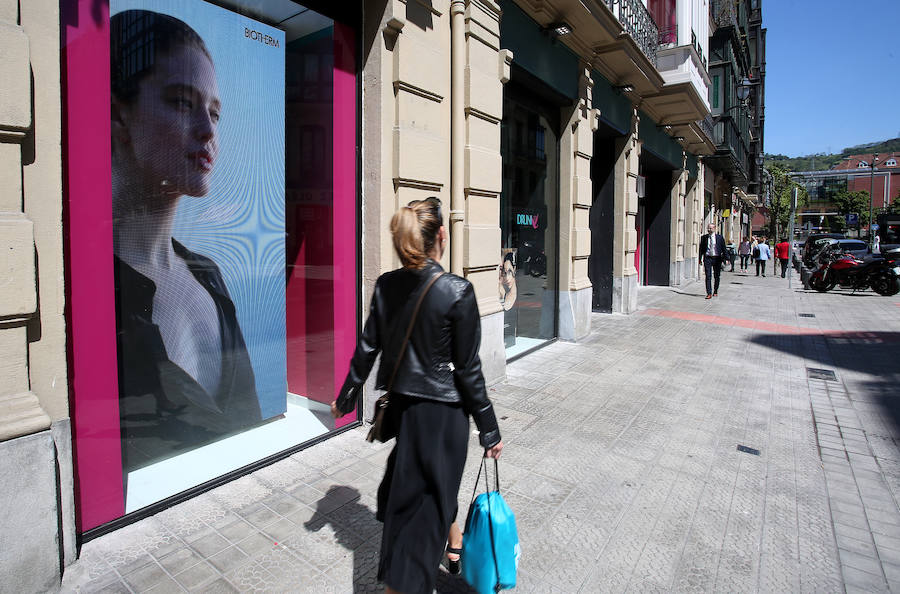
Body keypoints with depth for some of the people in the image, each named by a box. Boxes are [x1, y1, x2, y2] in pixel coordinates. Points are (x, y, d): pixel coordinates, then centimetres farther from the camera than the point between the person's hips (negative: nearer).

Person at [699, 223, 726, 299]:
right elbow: (701, 249, 8)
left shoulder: (720, 237, 1)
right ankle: (709, 293, -8)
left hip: (717, 258, 0)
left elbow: (724, 249, 2)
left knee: (717, 276, 10)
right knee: (708, 276, -8)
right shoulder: (704, 238, 5)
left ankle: (715, 292, 26)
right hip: (707, 258, 0)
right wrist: (700, 259, 2)